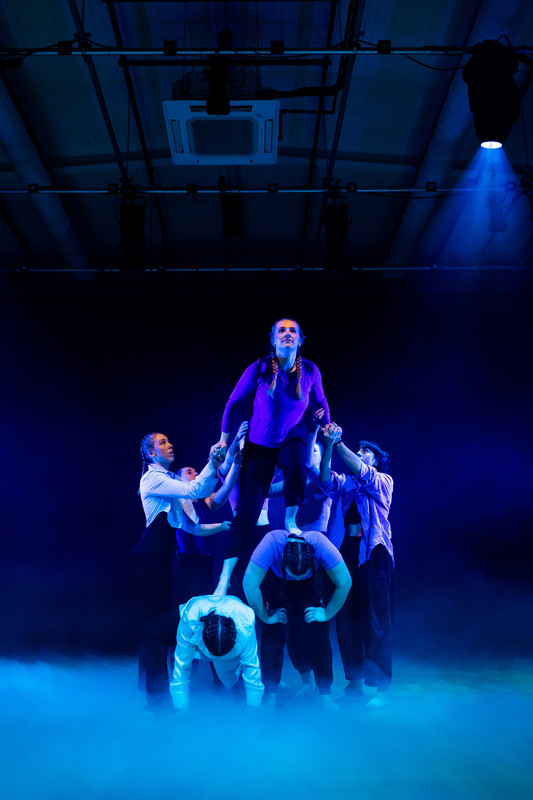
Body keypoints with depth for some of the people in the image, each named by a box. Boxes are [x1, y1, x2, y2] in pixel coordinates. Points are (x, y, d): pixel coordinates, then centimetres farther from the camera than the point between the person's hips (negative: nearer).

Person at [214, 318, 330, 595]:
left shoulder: (310, 371, -6)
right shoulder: (259, 369, -12)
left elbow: (320, 404, 12)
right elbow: (235, 403, -3)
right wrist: (224, 440, -1)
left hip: (292, 440, 1)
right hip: (259, 445, -1)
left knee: (296, 463, -38)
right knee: (248, 508, -9)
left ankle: (290, 520, -12)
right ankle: (226, 576, -4)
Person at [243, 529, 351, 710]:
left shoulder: (320, 543, -38)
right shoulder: (272, 543, -41)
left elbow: (344, 583, -27)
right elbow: (250, 585, -36)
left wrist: (327, 614, -20)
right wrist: (265, 617, -26)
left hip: (308, 587, 1)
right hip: (274, 583, -1)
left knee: (317, 633, -13)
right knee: (273, 632, -14)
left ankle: (326, 696, -1)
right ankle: (270, 697, -2)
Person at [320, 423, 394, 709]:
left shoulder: (383, 481, 5)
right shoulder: (346, 483, 17)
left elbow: (362, 471, -14)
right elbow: (326, 480, -4)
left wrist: (339, 442, -20)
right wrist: (328, 446, -16)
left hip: (374, 552, -5)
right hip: (347, 551, 5)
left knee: (376, 621, -6)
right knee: (346, 619, 5)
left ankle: (382, 688, -1)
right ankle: (354, 683, 16)